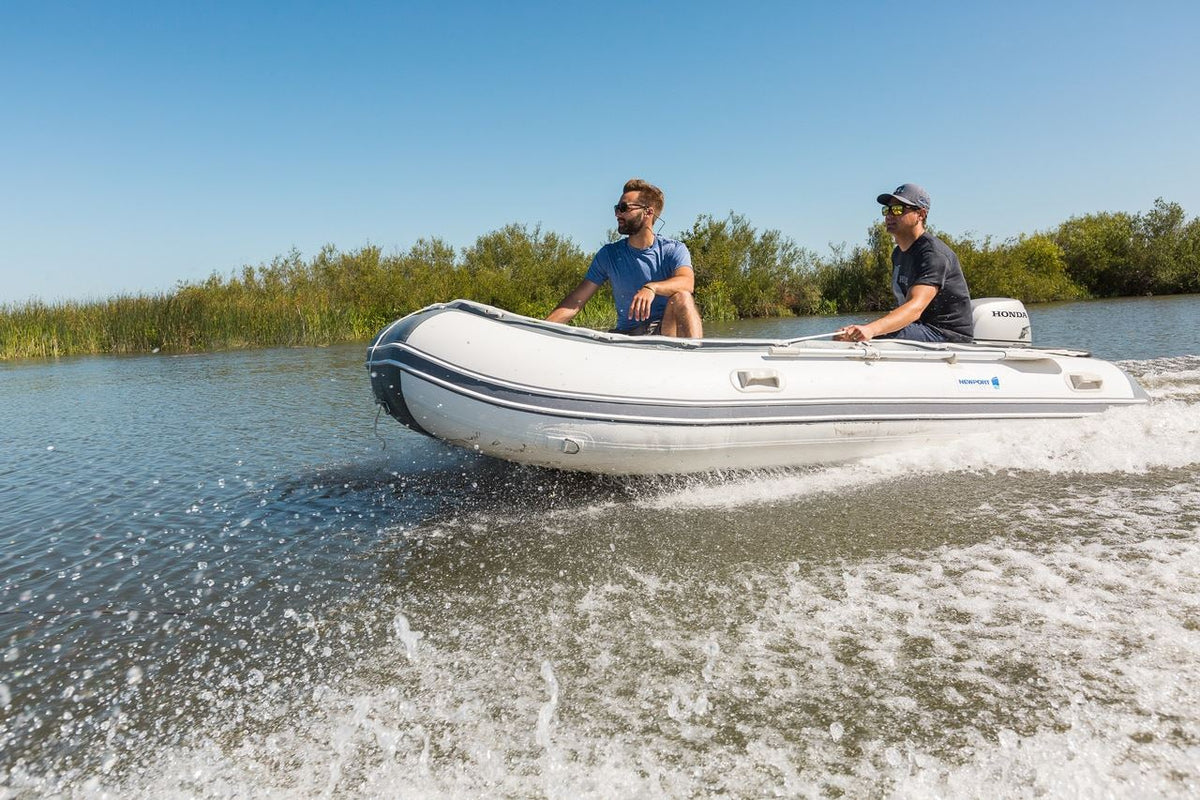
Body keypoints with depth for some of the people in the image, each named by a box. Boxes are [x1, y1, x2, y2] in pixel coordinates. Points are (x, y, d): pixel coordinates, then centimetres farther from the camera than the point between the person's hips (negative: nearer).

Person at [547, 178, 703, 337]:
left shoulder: (674, 250, 1)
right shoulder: (608, 254, 8)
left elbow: (687, 282, -21)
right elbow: (575, 302, 4)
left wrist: (651, 287, -40)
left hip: (666, 330, -2)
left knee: (682, 297, -32)